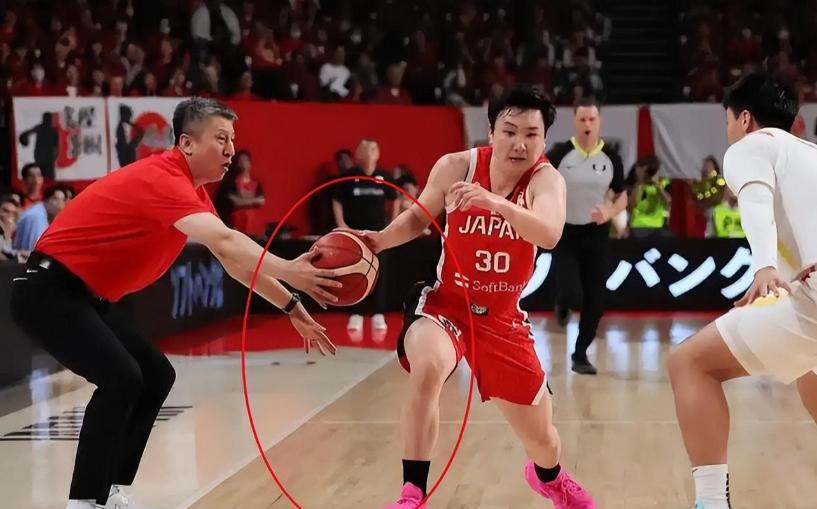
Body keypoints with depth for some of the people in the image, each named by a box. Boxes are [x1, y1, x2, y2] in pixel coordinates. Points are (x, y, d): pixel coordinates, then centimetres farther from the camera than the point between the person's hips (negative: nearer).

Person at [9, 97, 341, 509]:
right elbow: (224, 244, -40)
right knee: (121, 378, -24)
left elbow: (235, 259, 14)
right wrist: (288, 271, -49)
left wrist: (292, 307, 7)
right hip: (49, 290, -11)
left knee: (156, 376, 9)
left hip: (87, 296, 11)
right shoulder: (164, 178, -23)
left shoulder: (191, 190, 9)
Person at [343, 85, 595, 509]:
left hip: (502, 318, 1)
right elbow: (418, 217, 6)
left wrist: (492, 200, -54)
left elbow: (549, 234, -40)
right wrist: (379, 241, -13)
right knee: (427, 368, -37)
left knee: (542, 438, 13)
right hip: (445, 304, -1)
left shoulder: (546, 179, -17)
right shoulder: (456, 167, -14)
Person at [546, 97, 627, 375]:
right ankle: (562, 306, 23)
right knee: (568, 292, -17)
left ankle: (580, 355, 20)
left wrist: (609, 212, -15)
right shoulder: (559, 153, -9)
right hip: (564, 233, -2)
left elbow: (622, 196, 5)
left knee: (595, 302, 0)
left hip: (596, 235, 2)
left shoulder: (610, 157, -3)